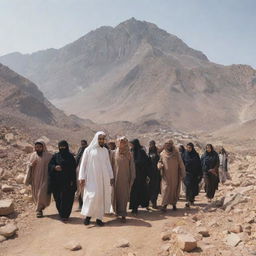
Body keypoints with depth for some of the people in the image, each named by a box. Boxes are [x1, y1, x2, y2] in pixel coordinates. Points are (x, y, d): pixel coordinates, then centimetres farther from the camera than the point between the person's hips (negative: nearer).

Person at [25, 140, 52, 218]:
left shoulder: (48, 156, -3)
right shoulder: (33, 155, 5)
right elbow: (28, 165, 9)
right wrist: (31, 165, -13)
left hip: (44, 178, -3)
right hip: (35, 178, 3)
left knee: (42, 194, -12)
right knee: (36, 194, 10)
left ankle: (39, 210, 8)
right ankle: (40, 207, 32)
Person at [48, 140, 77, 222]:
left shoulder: (70, 156, 4)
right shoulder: (55, 156, 8)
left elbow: (73, 169, 1)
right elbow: (50, 165, 3)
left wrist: (72, 181, -7)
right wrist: (54, 167, -20)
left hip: (67, 181, -2)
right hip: (57, 181, 2)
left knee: (66, 198, -6)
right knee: (58, 199, 4)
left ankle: (65, 215, 1)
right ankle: (62, 214, 21)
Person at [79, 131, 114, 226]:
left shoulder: (105, 150, 11)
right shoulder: (89, 150, 0)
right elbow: (83, 164, 0)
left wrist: (111, 177, 11)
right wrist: (82, 178, -5)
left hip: (103, 178, 4)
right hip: (92, 178, -4)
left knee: (102, 197, 2)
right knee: (93, 195, -11)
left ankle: (99, 217, 10)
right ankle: (88, 215, 6)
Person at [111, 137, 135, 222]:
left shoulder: (129, 154, 2)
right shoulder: (114, 153, 3)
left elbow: (132, 167, 3)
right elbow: (111, 165, 5)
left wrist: (132, 178, -1)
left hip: (125, 178, -1)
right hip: (116, 178, 1)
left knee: (124, 196, 0)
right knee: (116, 195, 6)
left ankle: (123, 215, 6)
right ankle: (117, 211, 25)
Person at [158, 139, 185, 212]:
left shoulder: (176, 153, -1)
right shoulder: (162, 154, 3)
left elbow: (180, 164, 1)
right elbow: (159, 161, 12)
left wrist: (182, 174, -2)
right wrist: (160, 165, -13)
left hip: (175, 175, 0)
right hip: (166, 175, 0)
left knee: (175, 189, 7)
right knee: (165, 189, -8)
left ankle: (174, 204, 20)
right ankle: (164, 205, -7)